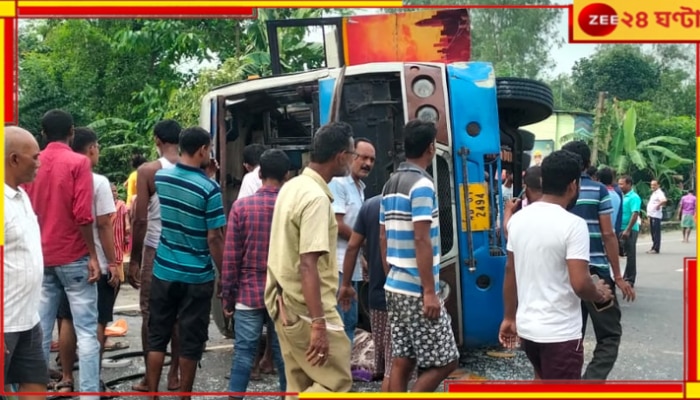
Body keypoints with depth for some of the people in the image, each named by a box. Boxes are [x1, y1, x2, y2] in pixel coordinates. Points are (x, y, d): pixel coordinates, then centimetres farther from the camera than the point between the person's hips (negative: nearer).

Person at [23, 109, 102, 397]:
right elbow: (83, 215, -16)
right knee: (86, 330, -2)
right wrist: (93, 256, -10)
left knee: (40, 329, 9)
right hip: (73, 257, -5)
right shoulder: (78, 162, -9)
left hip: (41, 258, 6)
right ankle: (89, 392, -3)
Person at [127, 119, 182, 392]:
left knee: (150, 315, 8)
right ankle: (174, 375, 19)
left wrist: (133, 259, -3)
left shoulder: (148, 171, -9)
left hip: (156, 250, -3)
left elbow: (140, 219, -11)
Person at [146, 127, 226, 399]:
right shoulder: (209, 188, -16)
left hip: (163, 271, 4)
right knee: (191, 341, 7)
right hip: (197, 276, -4)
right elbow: (214, 238, -17)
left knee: (157, 336, 13)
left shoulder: (159, 177, 0)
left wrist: (201, 171, 17)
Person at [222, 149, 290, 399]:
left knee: (244, 351, 3)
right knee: (284, 352, 10)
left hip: (249, 293, -1)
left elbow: (231, 257, -5)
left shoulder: (241, 206, -6)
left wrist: (227, 296, 3)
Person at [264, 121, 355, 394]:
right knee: (337, 382, 1)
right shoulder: (316, 198, -20)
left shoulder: (291, 187, 9)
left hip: (286, 305, 9)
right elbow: (308, 265, -25)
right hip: (307, 310, -9)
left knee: (300, 387, 14)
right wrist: (318, 324, -26)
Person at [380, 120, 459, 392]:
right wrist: (430, 291, -19)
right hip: (416, 291, -9)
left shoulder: (390, 185, 12)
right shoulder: (422, 185, -15)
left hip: (395, 287, 9)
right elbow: (421, 241, -20)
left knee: (401, 361, 10)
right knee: (445, 360, 0)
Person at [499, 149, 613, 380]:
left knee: (543, 381, 29)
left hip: (527, 326, 7)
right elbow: (579, 283, -24)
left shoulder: (518, 219, 2)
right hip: (560, 332, -7)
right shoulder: (572, 225, -18)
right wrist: (600, 295, -2)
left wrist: (509, 317, 18)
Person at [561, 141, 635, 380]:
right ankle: (592, 382, -14)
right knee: (609, 335, 4)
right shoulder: (598, 190, -3)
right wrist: (618, 276, -1)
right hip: (595, 272, -4)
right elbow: (607, 234, -6)